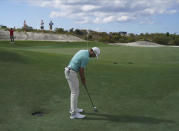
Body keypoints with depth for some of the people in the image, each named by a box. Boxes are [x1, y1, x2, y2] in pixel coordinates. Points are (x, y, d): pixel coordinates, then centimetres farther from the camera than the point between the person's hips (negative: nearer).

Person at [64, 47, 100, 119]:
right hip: (71, 73, -10)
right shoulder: (86, 57, -18)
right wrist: (83, 80, 1)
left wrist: (83, 77, 20)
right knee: (75, 92, -6)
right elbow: (81, 70, -15)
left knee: (75, 91, 19)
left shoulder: (82, 51, 14)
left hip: (69, 71, 10)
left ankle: (73, 108, 29)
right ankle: (74, 113, -2)